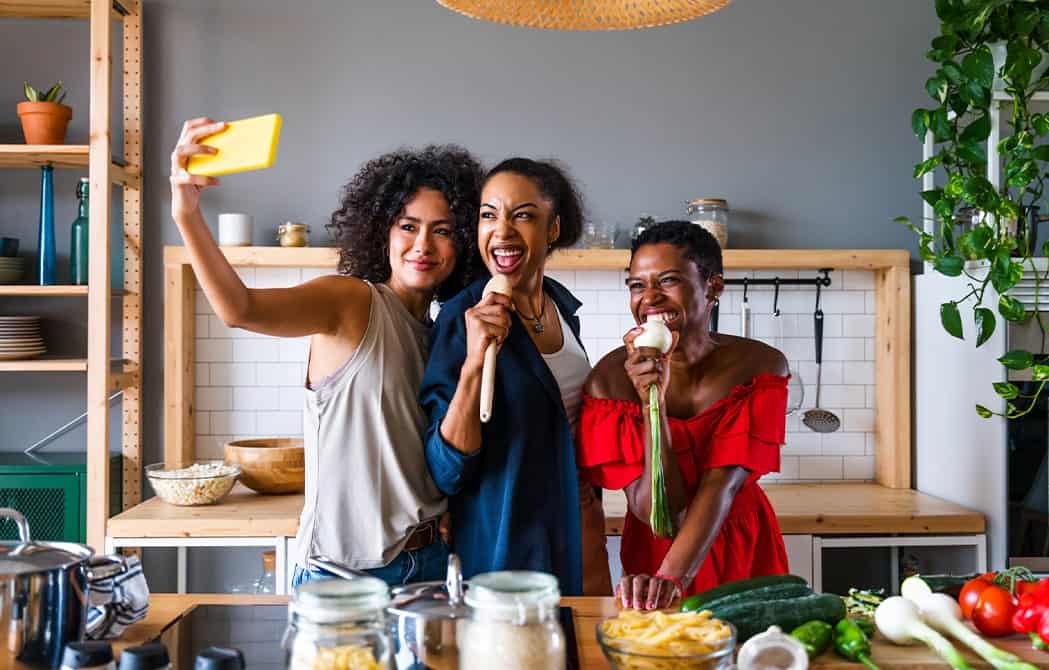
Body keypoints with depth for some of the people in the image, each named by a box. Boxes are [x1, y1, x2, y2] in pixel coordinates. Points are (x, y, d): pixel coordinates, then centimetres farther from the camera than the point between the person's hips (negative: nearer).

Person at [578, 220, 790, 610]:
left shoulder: (760, 366, -12)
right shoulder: (612, 378, -15)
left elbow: (722, 486, -20)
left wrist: (671, 577, -32)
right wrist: (652, 402, -29)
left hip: (744, 554, 1)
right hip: (654, 551, -1)